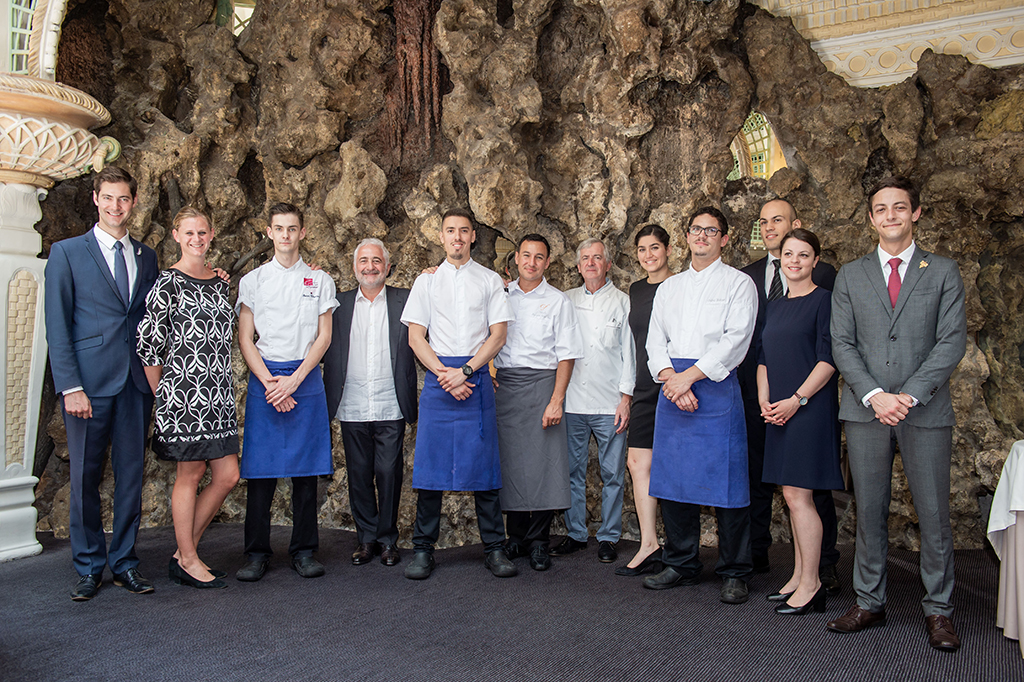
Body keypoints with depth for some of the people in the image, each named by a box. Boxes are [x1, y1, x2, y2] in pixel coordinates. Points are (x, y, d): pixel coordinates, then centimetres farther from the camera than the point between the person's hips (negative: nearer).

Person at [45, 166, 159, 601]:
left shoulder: (146, 256, 14)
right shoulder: (67, 253, 2)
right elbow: (57, 326, -3)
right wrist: (70, 387, -9)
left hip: (136, 383, 3)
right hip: (89, 383, -3)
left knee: (131, 475, 7)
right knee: (85, 478, 4)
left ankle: (124, 562, 20)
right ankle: (88, 568, 19)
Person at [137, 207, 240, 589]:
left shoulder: (220, 283, 14)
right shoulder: (168, 283, -6)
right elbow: (148, 344, -6)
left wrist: (218, 380, 16)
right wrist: (162, 395, -3)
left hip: (219, 393, 7)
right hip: (184, 392, -7)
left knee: (228, 475, 5)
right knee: (190, 474, 2)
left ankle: (184, 552, 20)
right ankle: (188, 561, 17)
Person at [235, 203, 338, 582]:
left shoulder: (319, 280, 9)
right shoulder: (252, 280, 9)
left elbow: (323, 337, 3)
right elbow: (245, 340, 4)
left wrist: (294, 380, -8)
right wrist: (270, 382, -8)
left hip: (306, 378, 0)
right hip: (264, 379, 0)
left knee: (306, 470, 2)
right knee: (260, 469, -1)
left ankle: (304, 550, 12)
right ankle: (256, 553, 10)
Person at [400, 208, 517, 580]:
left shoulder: (490, 280, 11)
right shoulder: (426, 281, 13)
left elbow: (498, 334, 2)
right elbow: (416, 337, 6)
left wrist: (464, 371, -10)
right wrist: (444, 374, -8)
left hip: (477, 377, -1)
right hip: (437, 378, 1)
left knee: (484, 463, -1)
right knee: (430, 464, 0)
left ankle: (494, 548, 8)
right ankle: (423, 549, 9)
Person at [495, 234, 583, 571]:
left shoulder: (558, 301, 4)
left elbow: (566, 354, -1)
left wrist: (556, 400, -10)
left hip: (541, 383, -2)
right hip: (505, 385, 3)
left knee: (543, 461, -5)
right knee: (510, 461, 4)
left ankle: (538, 542, 6)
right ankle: (516, 538, 16)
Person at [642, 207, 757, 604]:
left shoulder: (738, 283, 5)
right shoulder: (668, 288, 19)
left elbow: (736, 339, -8)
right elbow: (655, 341, 12)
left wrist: (690, 375, -15)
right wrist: (669, 377, -7)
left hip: (716, 387, -4)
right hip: (672, 387, 5)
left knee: (726, 481, -4)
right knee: (673, 480, 6)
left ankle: (734, 574, 9)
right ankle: (682, 565, 20)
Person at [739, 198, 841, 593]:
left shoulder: (822, 275, 3)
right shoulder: (747, 276, 13)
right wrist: (752, 384, 1)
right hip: (758, 389, 3)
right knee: (757, 476, 10)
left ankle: (825, 564, 12)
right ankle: (755, 555, 22)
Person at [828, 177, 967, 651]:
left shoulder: (943, 272, 7)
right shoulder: (850, 276, 11)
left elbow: (952, 341, -2)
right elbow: (842, 344, 4)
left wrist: (909, 395, -13)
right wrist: (875, 395, -10)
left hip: (926, 411, -1)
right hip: (865, 411, 1)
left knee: (934, 514, 3)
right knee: (869, 513, 7)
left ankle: (937, 610, 17)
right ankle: (869, 603, 19)